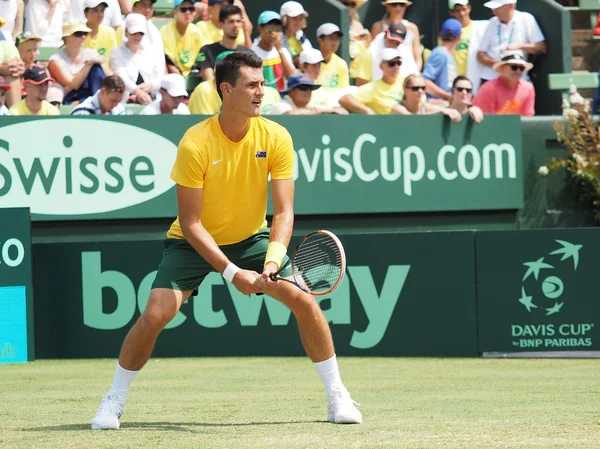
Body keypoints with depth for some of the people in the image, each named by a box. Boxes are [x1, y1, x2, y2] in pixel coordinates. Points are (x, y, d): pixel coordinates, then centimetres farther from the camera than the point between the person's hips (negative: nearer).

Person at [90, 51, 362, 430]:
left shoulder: (276, 138, -17)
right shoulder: (195, 144, -25)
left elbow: (284, 212, -17)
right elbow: (190, 223, -22)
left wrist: (272, 261, -34)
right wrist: (231, 272, -29)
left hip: (252, 237, 3)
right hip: (195, 242, -3)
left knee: (305, 299, -13)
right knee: (156, 313, -20)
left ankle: (337, 397, 2)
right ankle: (114, 401, 1)